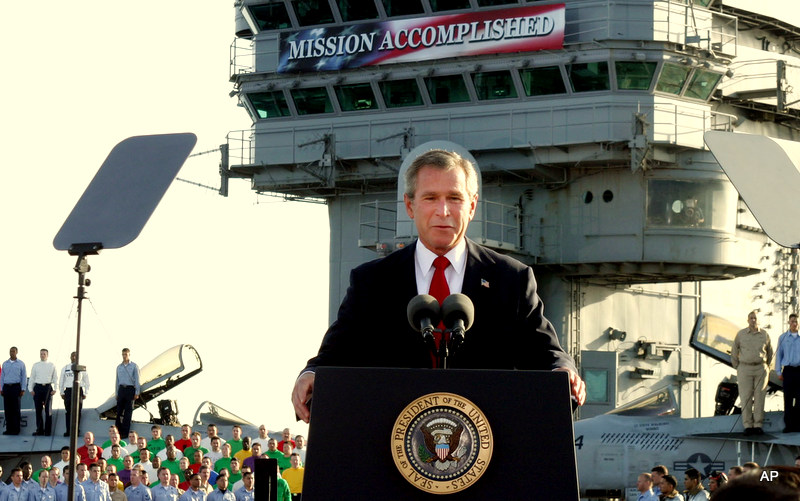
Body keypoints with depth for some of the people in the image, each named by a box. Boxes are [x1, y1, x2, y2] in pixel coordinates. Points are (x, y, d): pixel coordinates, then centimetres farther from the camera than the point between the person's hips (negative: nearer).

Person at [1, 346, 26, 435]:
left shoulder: (21, 364, 5)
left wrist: (23, 389, -3)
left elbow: (24, 377, 4)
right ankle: (9, 429, 5)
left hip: (16, 387, -3)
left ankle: (16, 429, -2)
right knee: (7, 409, 1)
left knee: (16, 409, -4)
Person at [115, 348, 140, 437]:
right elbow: (117, 381, 17)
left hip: (130, 389, -4)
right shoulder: (119, 367, 14)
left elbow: (136, 380, 0)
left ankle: (125, 432, -2)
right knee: (119, 411, 1)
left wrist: (137, 393, -6)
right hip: (121, 389, 4)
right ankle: (118, 431, 4)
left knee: (128, 411, -3)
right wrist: (117, 393, 13)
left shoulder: (134, 366, 2)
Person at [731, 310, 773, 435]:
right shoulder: (740, 334, 1)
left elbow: (769, 352, 18)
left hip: (761, 369, 1)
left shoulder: (764, 334, 5)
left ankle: (758, 426, 3)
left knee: (759, 397, -1)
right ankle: (747, 426, 0)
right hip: (745, 368, -1)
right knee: (746, 398, -3)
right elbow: (734, 353, 10)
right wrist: (737, 368, 8)